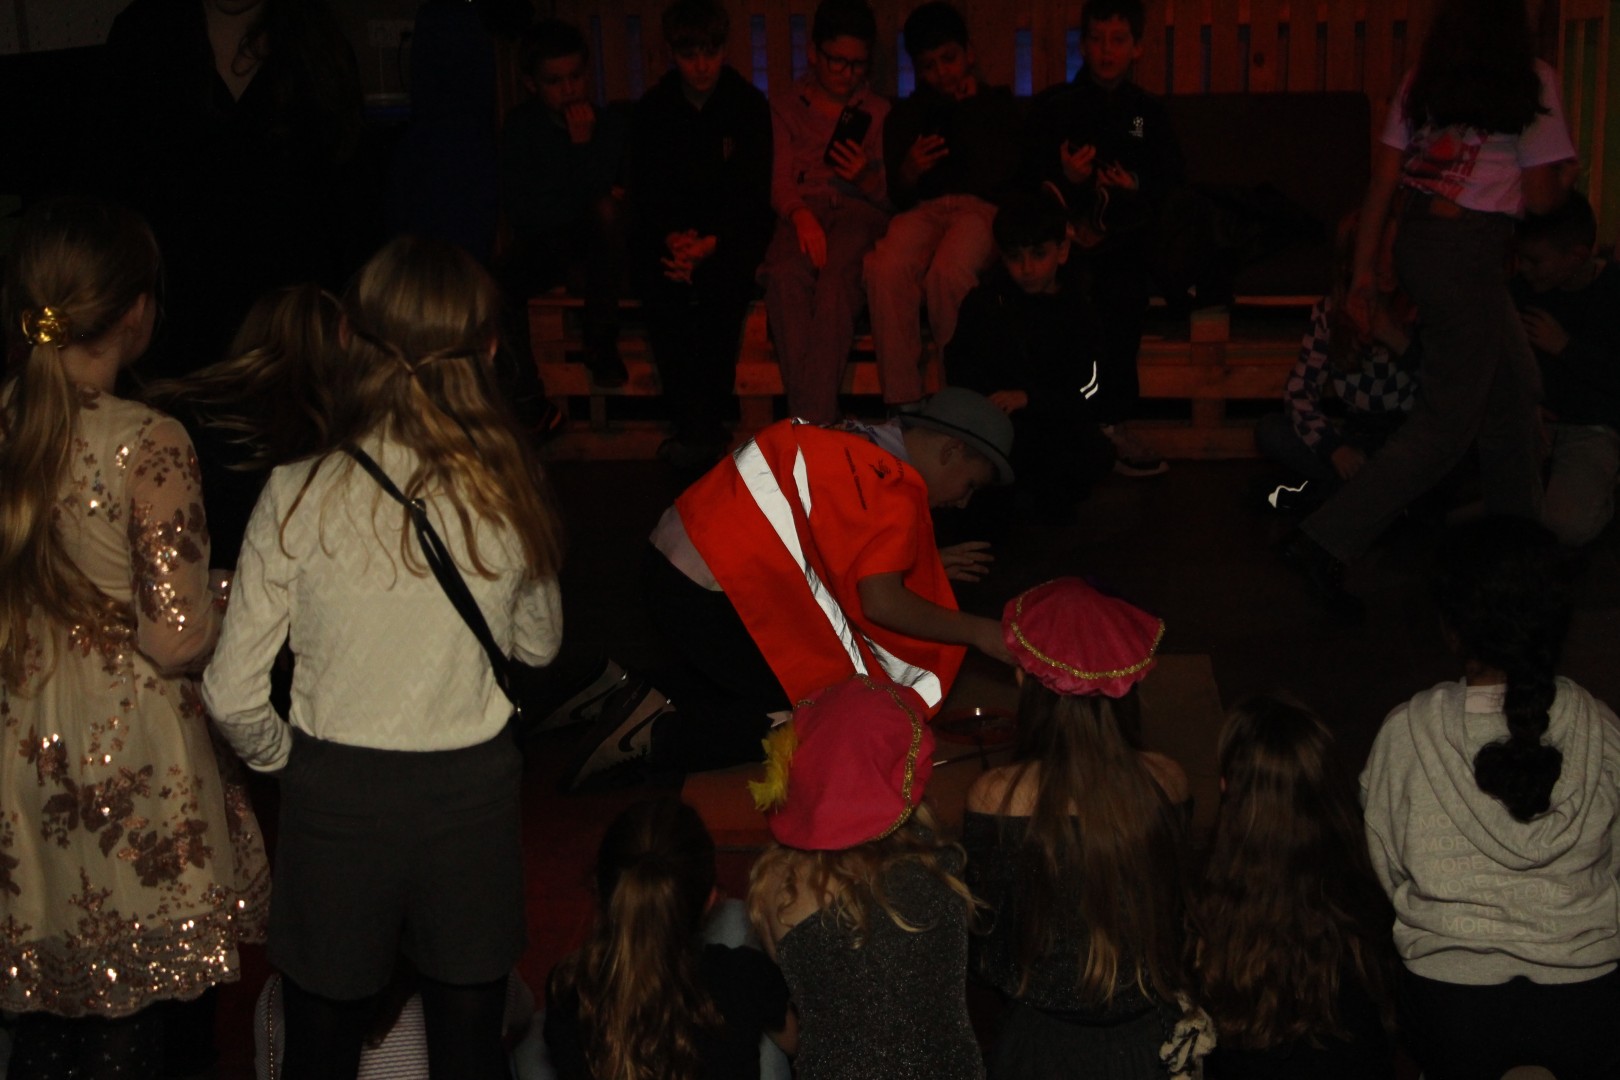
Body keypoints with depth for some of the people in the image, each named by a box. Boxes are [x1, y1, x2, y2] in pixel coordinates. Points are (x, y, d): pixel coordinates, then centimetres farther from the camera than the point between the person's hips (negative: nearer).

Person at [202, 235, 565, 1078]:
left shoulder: (301, 495, -16)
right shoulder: (509, 494, -10)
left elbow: (232, 694, -12)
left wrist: (286, 759, 7)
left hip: (335, 791, -1)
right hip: (473, 788, 2)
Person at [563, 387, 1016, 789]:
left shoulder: (857, 447, 14)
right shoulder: (892, 483, -14)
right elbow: (881, 602, -19)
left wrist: (926, 567, 21)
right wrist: (978, 632, -11)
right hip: (710, 599, -10)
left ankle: (638, 703, 12)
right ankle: (658, 738, -7)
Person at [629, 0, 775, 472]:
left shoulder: (749, 106, 0)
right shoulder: (652, 109, 5)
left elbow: (753, 194, -6)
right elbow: (644, 191, 2)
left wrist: (711, 243, -23)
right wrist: (671, 238, -19)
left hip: (731, 232, -2)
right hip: (669, 230, 2)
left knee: (725, 275, -33)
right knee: (657, 280, -30)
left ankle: (704, 427, -25)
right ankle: (694, 425, -25)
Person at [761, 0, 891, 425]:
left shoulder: (878, 113, 22)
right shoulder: (784, 107, 21)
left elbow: (890, 196, 13)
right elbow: (779, 182, 7)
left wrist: (867, 179, -11)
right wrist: (800, 214, -15)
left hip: (858, 212, 0)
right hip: (801, 212, 0)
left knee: (836, 277, -37)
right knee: (785, 275, -37)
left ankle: (811, 422, -46)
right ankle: (817, 422, -44)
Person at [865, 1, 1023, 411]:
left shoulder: (998, 104, 20)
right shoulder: (905, 116, 26)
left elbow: (997, 175, 6)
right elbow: (897, 194, 16)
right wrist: (909, 171, -3)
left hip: (982, 208, -2)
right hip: (925, 209, 2)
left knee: (949, 270, -39)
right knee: (886, 269, -35)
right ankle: (902, 404, -34)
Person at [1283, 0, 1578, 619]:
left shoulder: (1422, 81, 6)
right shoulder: (1530, 81, -8)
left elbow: (1382, 184, 5)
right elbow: (1540, 198, -6)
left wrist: (1363, 274, 10)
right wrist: (1566, 177, 16)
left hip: (1415, 240, 7)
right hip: (1470, 250, -7)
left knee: (1513, 382, 22)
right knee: (1447, 420, -2)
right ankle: (1326, 544, -11)